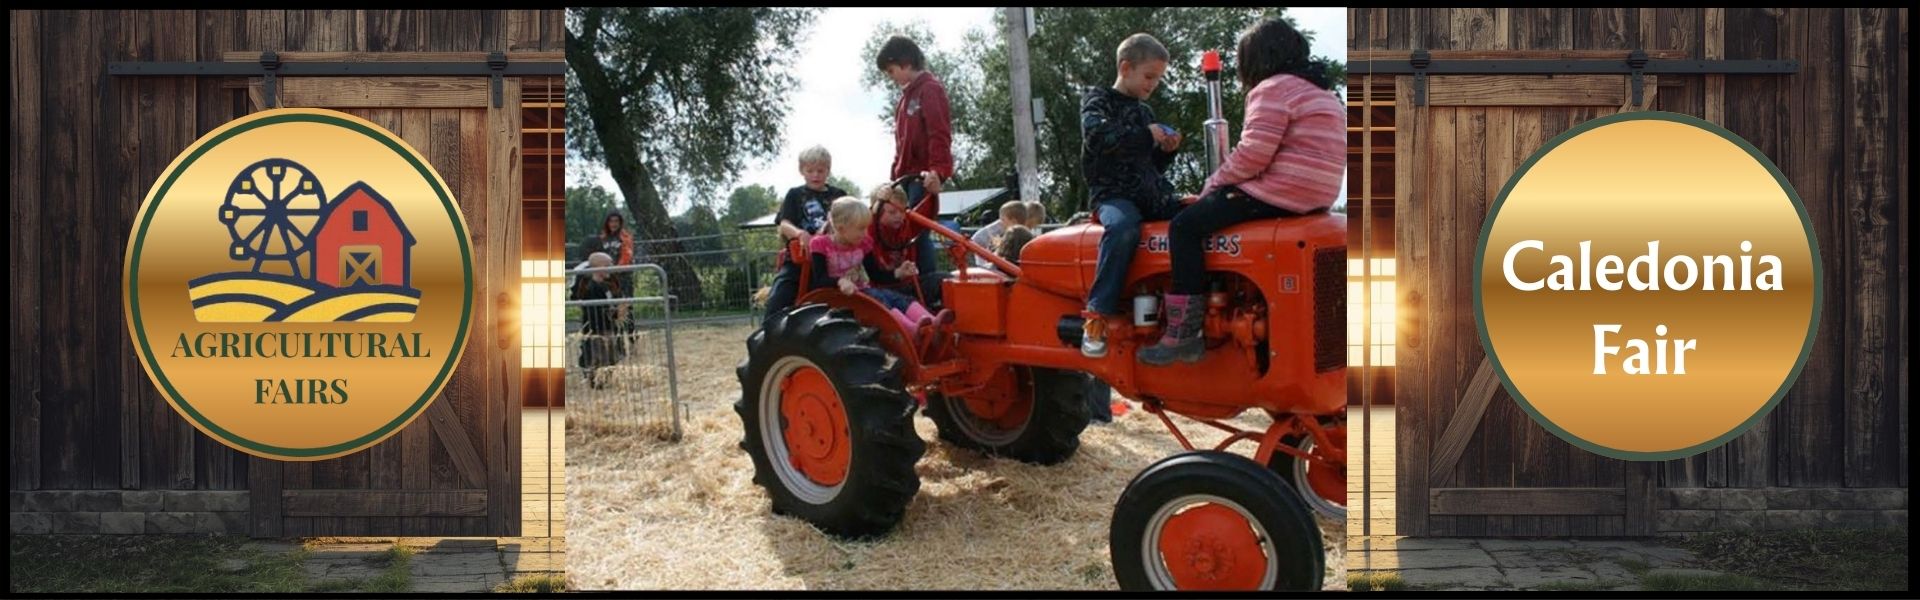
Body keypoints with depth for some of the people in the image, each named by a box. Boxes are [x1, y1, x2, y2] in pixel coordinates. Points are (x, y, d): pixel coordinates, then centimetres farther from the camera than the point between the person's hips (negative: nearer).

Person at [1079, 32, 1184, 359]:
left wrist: (1166, 151, 6)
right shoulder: (1097, 99, 4)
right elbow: (1096, 134, -19)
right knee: (1123, 227, -38)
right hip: (1112, 194, -7)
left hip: (1151, 194, 7)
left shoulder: (1144, 112, 23)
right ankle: (1097, 316, -35)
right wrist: (1146, 134, -15)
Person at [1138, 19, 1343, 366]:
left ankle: (1184, 334, -15)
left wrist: (1214, 183, -2)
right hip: (1313, 198, 11)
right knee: (1204, 214, 26)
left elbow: (1253, 153, -19)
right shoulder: (1321, 92, 23)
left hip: (1277, 195, -10)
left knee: (1185, 227, -8)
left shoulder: (1272, 89, -9)